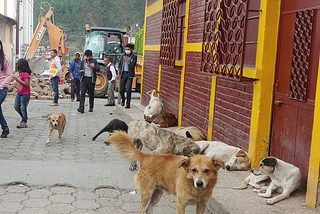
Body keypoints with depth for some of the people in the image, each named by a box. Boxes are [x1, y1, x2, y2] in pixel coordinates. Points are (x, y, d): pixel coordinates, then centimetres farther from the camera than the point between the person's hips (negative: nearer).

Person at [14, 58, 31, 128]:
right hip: (19, 93, 9)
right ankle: (24, 117, 29)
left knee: (23, 108, -6)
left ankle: (24, 123, -1)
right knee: (16, 107, 13)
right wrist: (17, 79, 6)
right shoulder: (20, 73, 11)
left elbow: (26, 84, -22)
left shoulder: (26, 74, -17)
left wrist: (19, 80, -16)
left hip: (25, 94, -9)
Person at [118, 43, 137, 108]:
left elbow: (132, 65, -14)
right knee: (121, 89, 6)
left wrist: (126, 60, -12)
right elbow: (119, 65, 14)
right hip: (123, 74, 4)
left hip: (129, 74, -3)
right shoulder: (123, 56, 8)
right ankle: (123, 99, 35)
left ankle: (128, 104, -1)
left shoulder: (134, 57, -3)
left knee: (128, 90, -9)